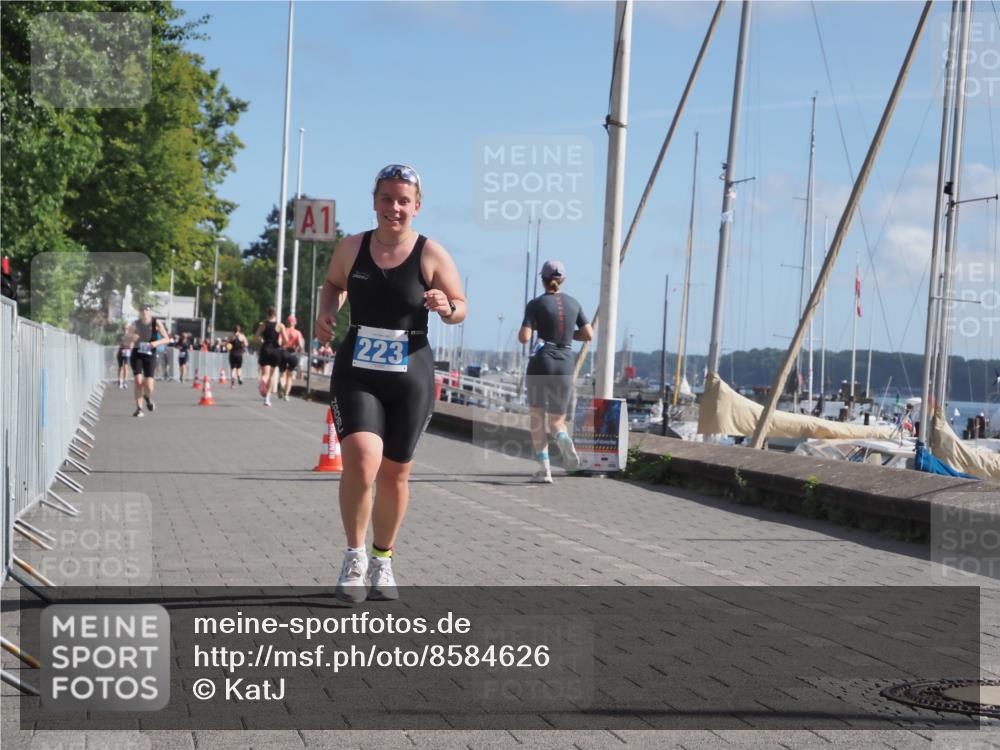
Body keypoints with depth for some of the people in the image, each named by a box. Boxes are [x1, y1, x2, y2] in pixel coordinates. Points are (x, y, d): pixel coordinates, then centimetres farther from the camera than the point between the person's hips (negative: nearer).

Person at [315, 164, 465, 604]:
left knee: (395, 473, 10)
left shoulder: (432, 255, -4)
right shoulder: (351, 247, 2)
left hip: (410, 377, 0)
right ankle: (355, 558, 0)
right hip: (355, 373, 0)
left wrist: (446, 308, -19)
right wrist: (326, 314, 3)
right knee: (360, 460, -20)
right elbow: (334, 283, 22)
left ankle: (382, 561, 32)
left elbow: (461, 307, 3)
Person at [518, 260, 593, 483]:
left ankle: (544, 469, -4)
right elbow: (589, 335, 9)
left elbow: (524, 338, -12)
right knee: (556, 422, 12)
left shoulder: (535, 304, -4)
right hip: (565, 366, 3)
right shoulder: (573, 303, 9)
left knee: (537, 417, 12)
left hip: (541, 362, -3)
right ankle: (565, 441, -26)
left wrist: (527, 329, 11)